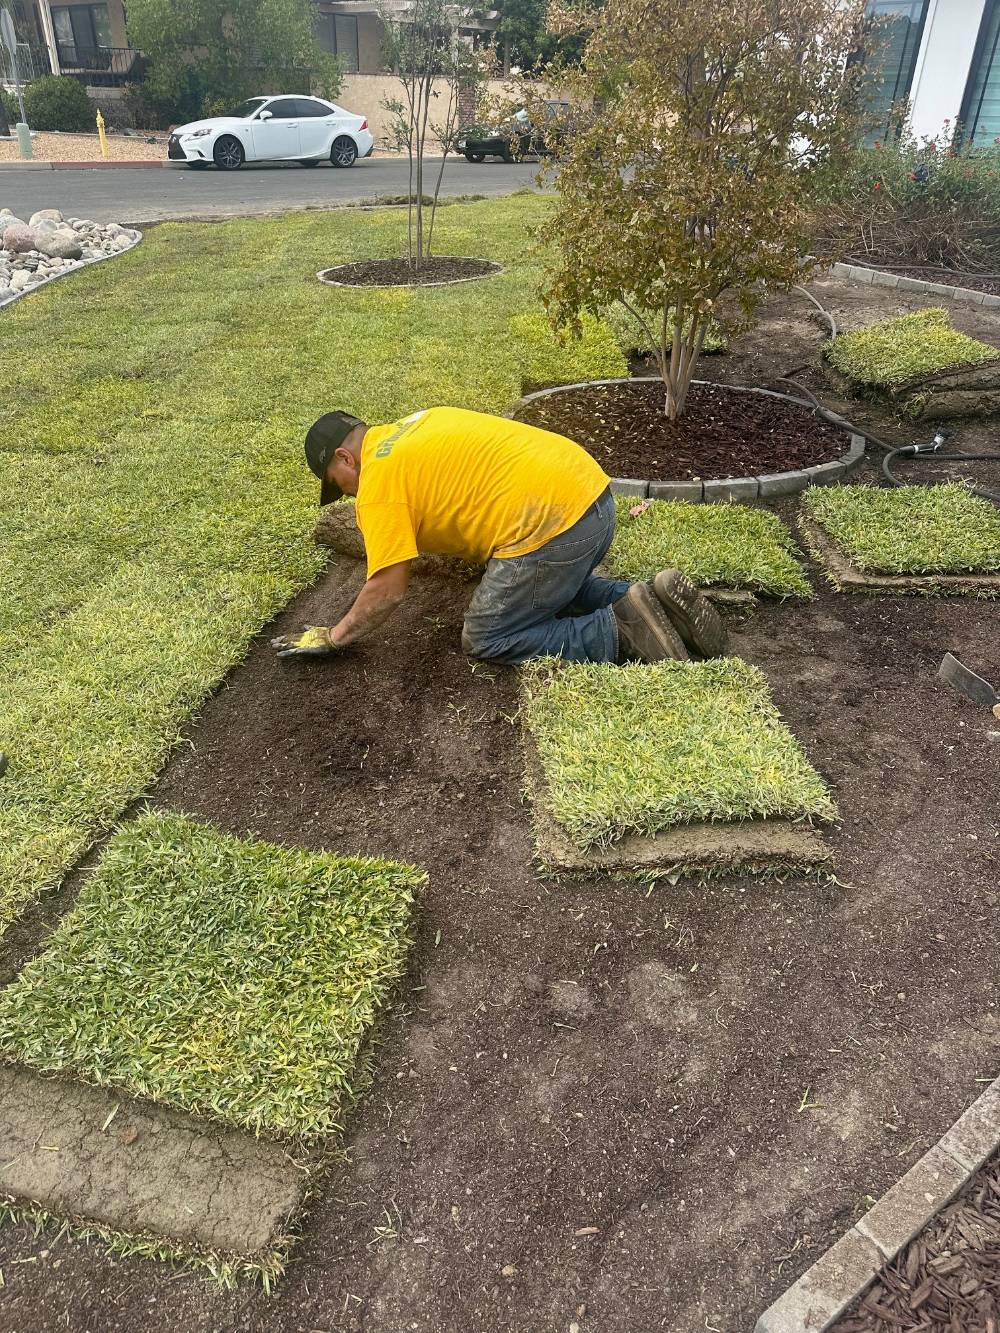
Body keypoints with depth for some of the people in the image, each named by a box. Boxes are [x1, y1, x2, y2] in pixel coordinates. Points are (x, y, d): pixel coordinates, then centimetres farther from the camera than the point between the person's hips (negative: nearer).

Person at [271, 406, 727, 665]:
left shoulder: (379, 475, -2)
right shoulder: (412, 430, 23)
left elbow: (387, 591, -5)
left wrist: (333, 636, 10)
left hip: (553, 524, -10)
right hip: (592, 491, 10)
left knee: (486, 640, 6)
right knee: (555, 590, 33)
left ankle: (622, 632, -6)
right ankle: (646, 601, 11)